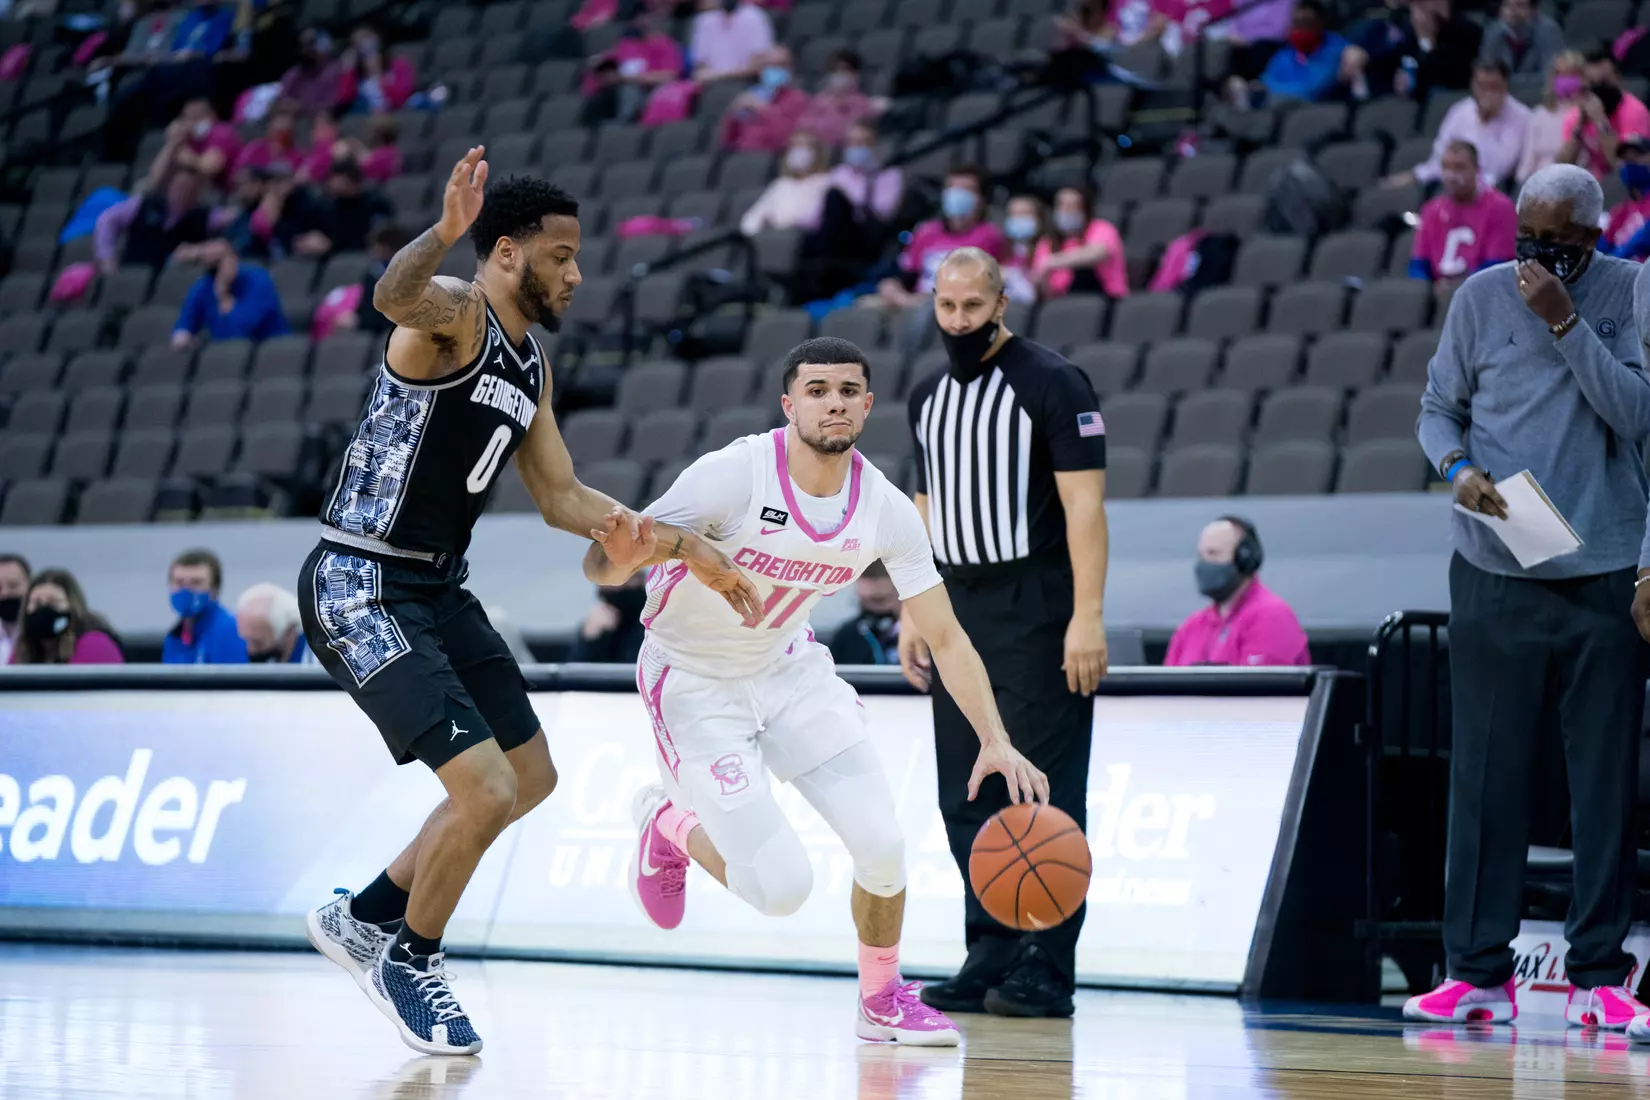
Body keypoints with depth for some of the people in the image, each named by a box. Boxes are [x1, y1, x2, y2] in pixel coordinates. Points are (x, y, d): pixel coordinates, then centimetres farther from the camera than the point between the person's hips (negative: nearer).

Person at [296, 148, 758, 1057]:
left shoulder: (532, 366, 13)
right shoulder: (456, 314, -15)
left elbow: (563, 501, 21)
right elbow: (393, 297, -41)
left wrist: (683, 546, 15)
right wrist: (443, 233, -61)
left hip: (437, 589, 10)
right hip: (361, 589, -10)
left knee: (531, 779, 17)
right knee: (486, 790, -15)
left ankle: (365, 917, 29)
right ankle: (409, 960, 10)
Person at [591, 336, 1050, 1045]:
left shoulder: (886, 510, -13)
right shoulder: (734, 475, -27)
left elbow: (946, 638, -4)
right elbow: (600, 570, -26)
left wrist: (995, 740, -16)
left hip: (789, 669, 5)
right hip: (696, 684, -5)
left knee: (882, 845, -10)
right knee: (780, 888, -16)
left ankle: (884, 1000, 19)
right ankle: (668, 821, 17)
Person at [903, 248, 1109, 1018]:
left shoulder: (1051, 384, -8)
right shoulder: (929, 398, 14)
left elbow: (1085, 502, -13)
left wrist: (1087, 615, -19)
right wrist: (913, 614, 14)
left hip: (1036, 614, -7)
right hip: (959, 611, 7)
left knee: (1043, 794, -7)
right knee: (967, 800, 7)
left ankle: (1045, 970, -5)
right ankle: (992, 959, 13)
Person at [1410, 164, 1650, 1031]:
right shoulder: (1482, 296, 4)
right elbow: (1439, 406, 10)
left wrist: (1565, 321, -16)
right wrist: (1456, 466, -10)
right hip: (1494, 575, 1)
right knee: (1486, 773, 2)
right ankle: (1478, 971, 7)